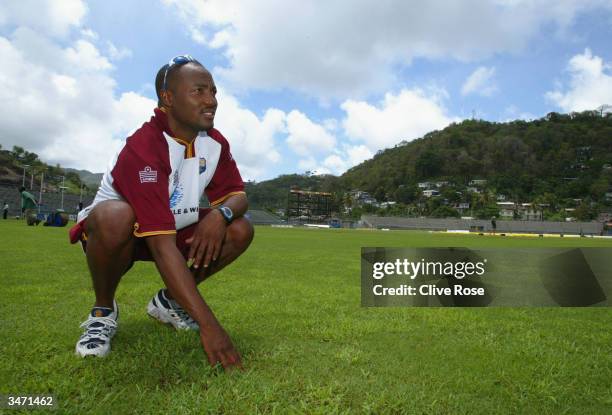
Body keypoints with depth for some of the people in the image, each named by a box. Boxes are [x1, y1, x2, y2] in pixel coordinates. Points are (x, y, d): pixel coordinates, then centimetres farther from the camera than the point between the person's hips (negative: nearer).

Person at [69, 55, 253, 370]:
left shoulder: (215, 144, -9)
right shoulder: (143, 148, -32)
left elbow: (237, 194, -4)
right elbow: (162, 245, -39)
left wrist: (220, 213, -32)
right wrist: (208, 323, -43)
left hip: (175, 229, 6)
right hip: (122, 230, -6)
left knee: (241, 230, -14)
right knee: (114, 215, -39)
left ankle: (169, 301, 5)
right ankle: (103, 310, -10)